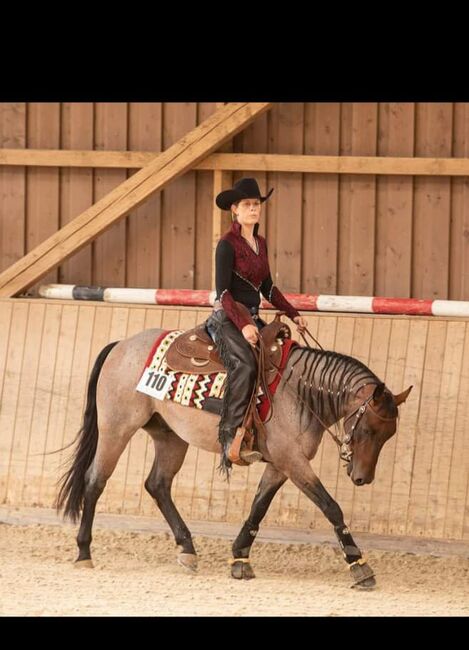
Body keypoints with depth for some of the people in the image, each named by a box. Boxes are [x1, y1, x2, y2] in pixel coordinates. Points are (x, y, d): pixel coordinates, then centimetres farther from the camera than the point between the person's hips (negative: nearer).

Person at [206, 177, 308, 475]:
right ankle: (231, 437, -39)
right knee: (245, 363, -34)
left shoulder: (261, 244, 15)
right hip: (226, 318, -9)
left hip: (252, 319, 9)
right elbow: (223, 291, -16)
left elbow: (268, 288, 24)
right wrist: (242, 325, -26)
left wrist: (293, 314, 17)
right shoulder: (228, 244, -9)